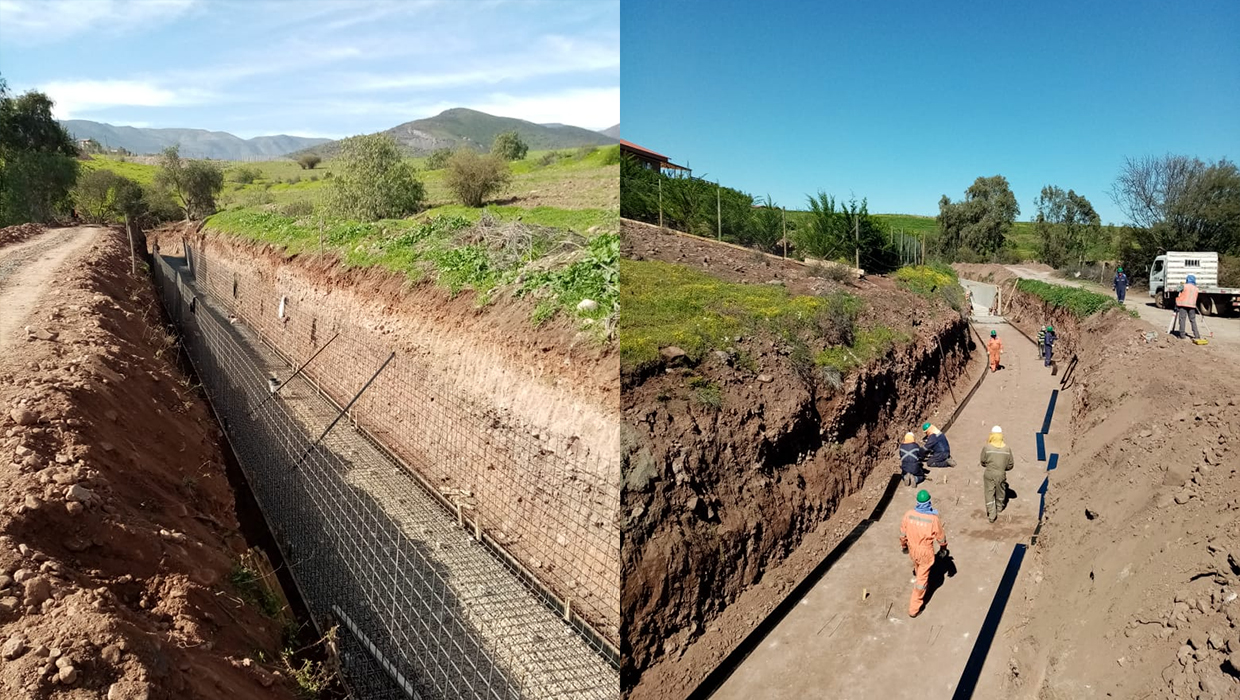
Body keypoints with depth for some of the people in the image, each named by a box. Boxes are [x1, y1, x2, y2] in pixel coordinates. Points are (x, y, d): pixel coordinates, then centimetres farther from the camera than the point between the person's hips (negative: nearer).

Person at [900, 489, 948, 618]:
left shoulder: (908, 515, -16)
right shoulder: (933, 519, -26)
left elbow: (903, 533, -3)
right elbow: (940, 537, -10)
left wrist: (904, 546, 16)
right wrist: (943, 548, 11)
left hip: (912, 549, 3)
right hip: (926, 552, -3)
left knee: (917, 566, 35)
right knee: (922, 578, 10)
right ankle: (914, 608, 18)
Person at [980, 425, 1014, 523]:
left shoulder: (987, 448, -14)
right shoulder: (1007, 449, -9)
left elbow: (983, 462, -2)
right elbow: (1010, 464, 1)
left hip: (989, 474, -2)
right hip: (1001, 474, 2)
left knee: (989, 494, 9)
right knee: (1000, 492, 24)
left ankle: (991, 515, 11)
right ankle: (999, 508, 46)